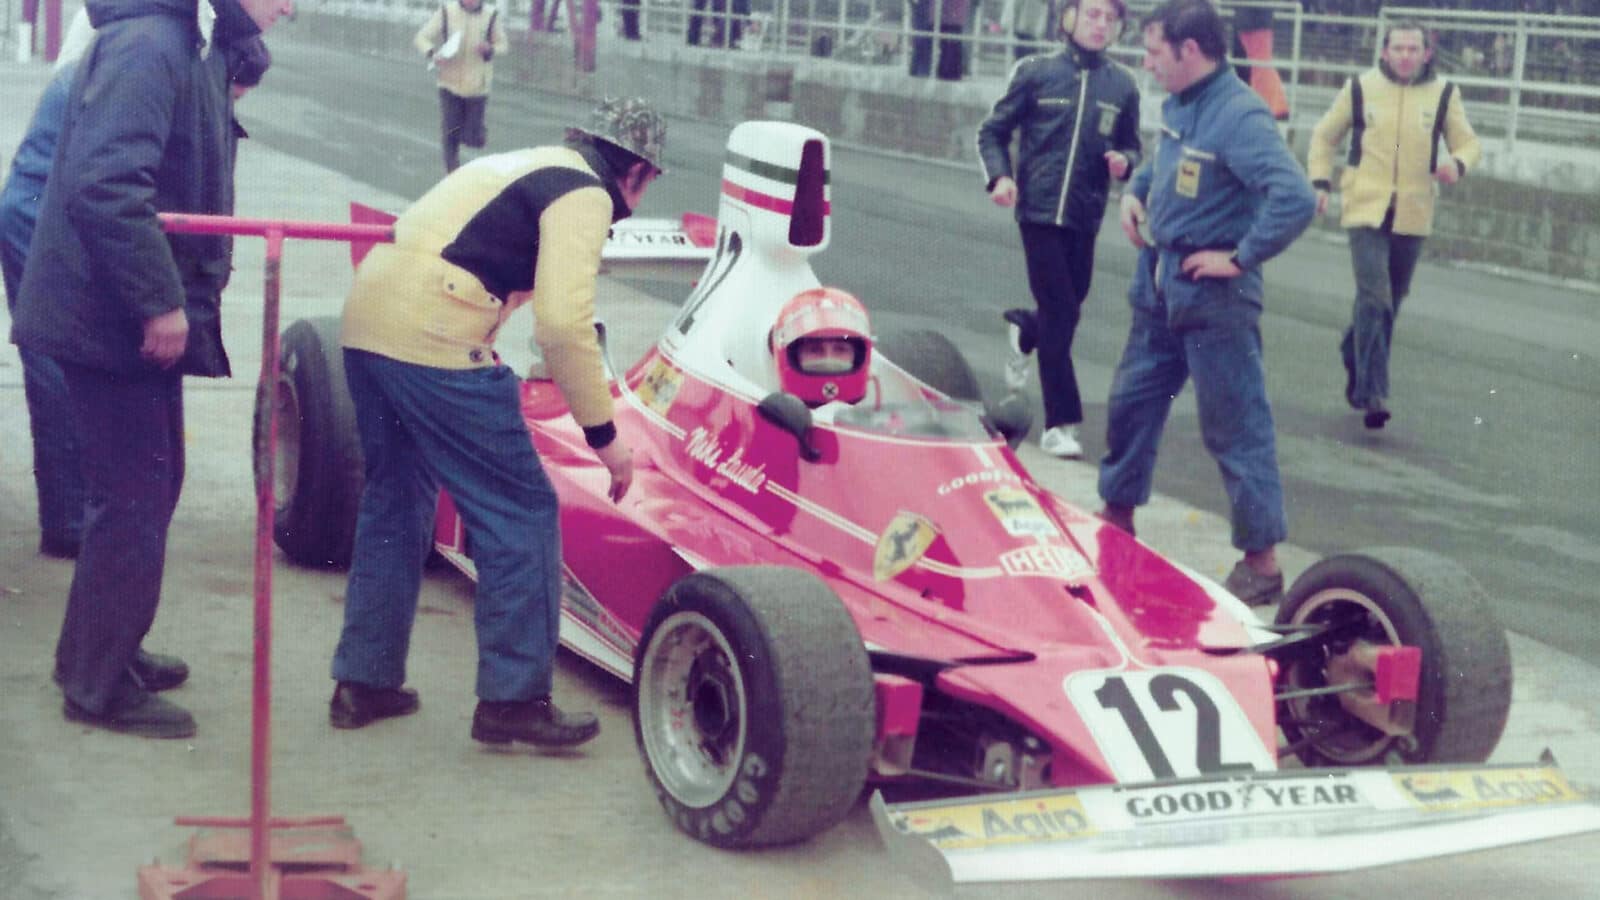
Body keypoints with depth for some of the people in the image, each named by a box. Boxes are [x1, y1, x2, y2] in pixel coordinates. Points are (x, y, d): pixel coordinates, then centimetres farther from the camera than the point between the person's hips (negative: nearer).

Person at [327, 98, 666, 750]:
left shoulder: (521, 164, 25)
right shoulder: (586, 194, -1)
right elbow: (563, 323, -15)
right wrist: (602, 433, -8)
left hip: (366, 318, 9)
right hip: (434, 339, -9)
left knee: (394, 501, 21)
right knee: (522, 513, 0)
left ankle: (364, 683, 28)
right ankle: (513, 698, 4)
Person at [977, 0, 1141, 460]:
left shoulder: (1122, 85, 4)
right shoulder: (1036, 72, -2)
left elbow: (1130, 146, 13)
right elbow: (993, 131, 5)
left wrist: (1124, 162, -9)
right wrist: (999, 176, -11)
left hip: (1085, 216, 3)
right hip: (1039, 210, -3)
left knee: (1067, 307, 14)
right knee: (1060, 312, -8)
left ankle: (1025, 329, 50)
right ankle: (1061, 423, -2)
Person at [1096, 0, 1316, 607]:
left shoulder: (1239, 115, -21)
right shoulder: (1177, 104, 6)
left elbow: (1296, 198, -31)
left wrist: (1241, 258, -23)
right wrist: (1135, 190, 10)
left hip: (1212, 293, -9)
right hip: (1158, 280, 9)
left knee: (1236, 428, -2)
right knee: (1131, 401, 20)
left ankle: (1262, 563, 6)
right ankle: (1118, 516, 38)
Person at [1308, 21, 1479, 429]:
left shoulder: (1443, 94, 3)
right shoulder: (1361, 88, 0)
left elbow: (1468, 142, 10)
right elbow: (1324, 136, 12)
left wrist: (1458, 163, -14)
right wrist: (1320, 182, 0)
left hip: (1412, 216, 3)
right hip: (1365, 210, -3)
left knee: (1388, 303, 14)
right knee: (1374, 298, -15)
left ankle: (1353, 353, 41)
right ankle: (1372, 394, -14)